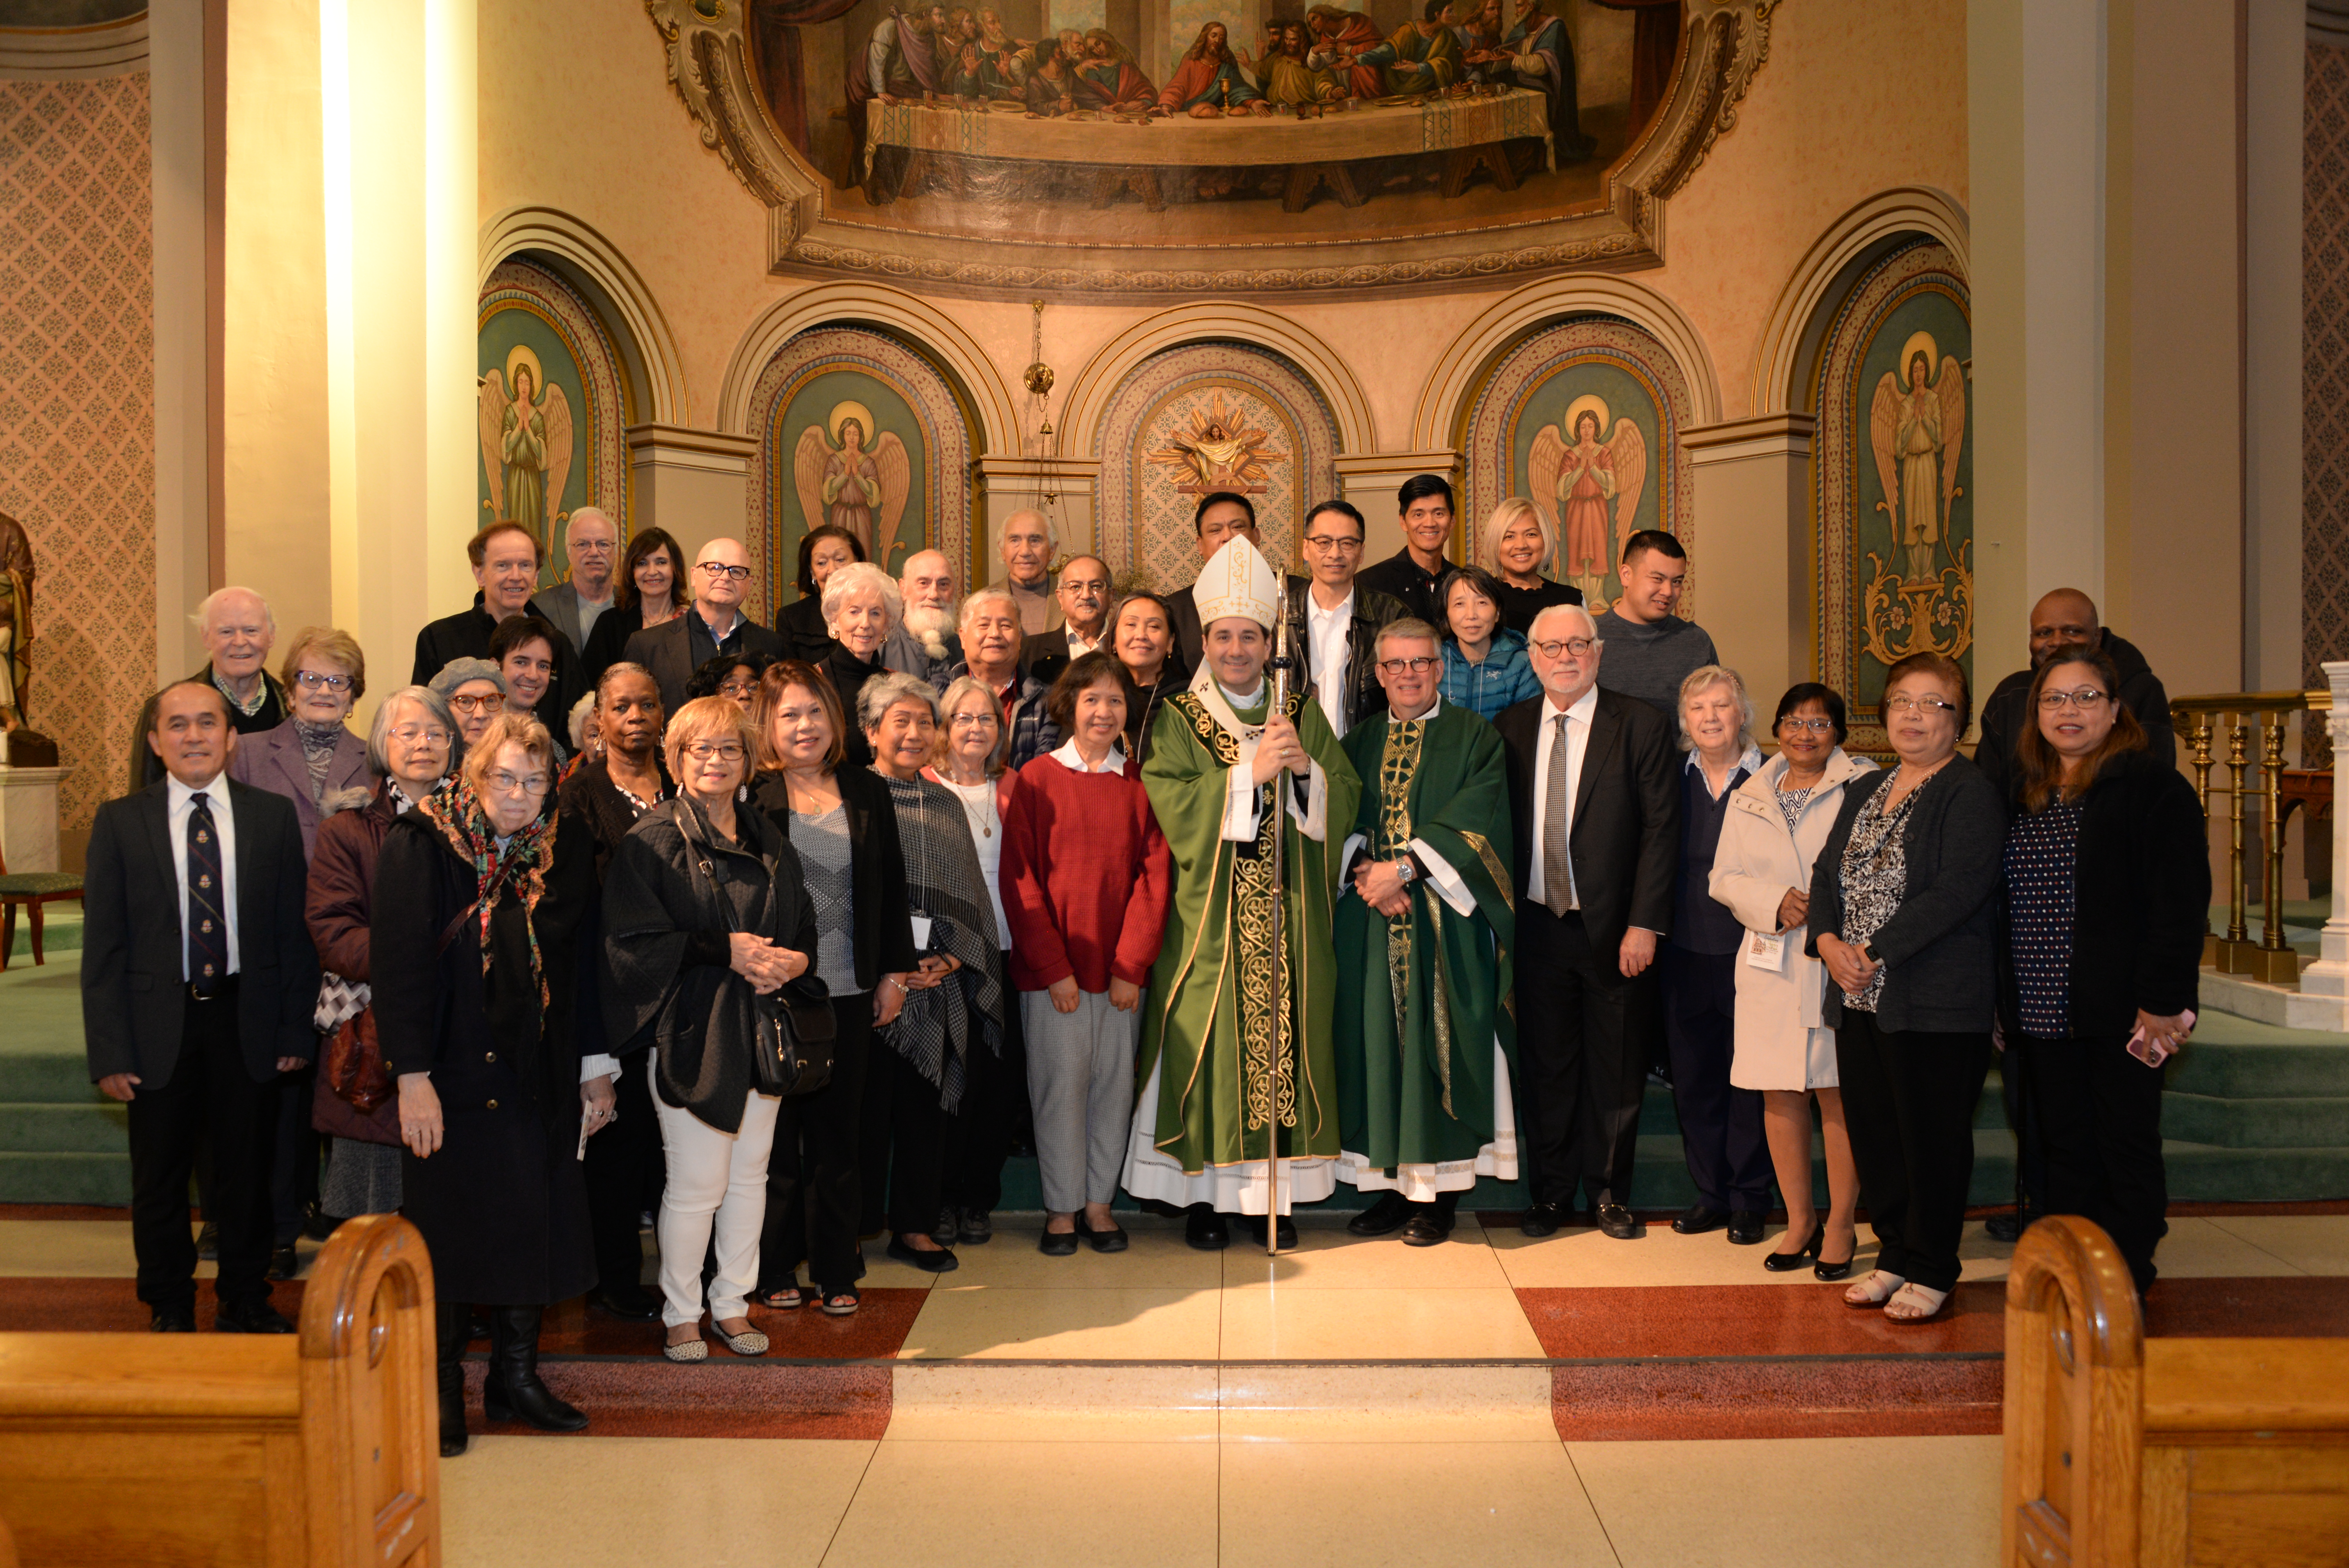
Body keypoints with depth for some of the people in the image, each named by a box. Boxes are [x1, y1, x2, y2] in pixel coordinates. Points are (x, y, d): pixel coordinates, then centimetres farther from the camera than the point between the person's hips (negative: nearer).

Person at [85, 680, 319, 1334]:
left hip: (247, 1019, 1)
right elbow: (102, 945, -2)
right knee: (159, 1180, 11)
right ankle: (170, 1310, 29)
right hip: (159, 1023, 0)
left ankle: (246, 1301, 30)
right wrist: (110, 1052, -8)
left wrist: (296, 1030, -3)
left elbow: (295, 932, 2)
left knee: (247, 1170, 13)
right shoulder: (120, 822, -1)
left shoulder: (273, 816, 1)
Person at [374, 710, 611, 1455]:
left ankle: (516, 1375, 25)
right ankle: (441, 1388, 20)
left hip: (542, 1077, 4)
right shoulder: (420, 844, -9)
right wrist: (412, 1077, -16)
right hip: (452, 1072, -3)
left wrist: (597, 1069, 7)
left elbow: (583, 964, 7)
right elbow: (400, 964, -12)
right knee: (448, 1221, 5)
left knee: (536, 1219, 8)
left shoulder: (566, 850, 3)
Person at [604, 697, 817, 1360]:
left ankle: (733, 1303, 25)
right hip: (692, 1033, -5)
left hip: (760, 1029, 5)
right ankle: (681, 1314, 17)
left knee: (749, 1174, 11)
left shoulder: (768, 841, 12)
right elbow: (633, 938, -12)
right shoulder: (652, 840, -5)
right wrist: (725, 951, -17)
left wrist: (791, 961, -8)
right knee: (696, 1185, -1)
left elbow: (806, 927, 14)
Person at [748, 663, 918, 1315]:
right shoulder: (751, 798, -2)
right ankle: (775, 1271, 19)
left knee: (836, 1134, 8)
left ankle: (836, 1271, 17)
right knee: (775, 1134, 6)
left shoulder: (868, 793, 9)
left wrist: (895, 973, 9)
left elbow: (891, 888, 12)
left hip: (848, 992, 3)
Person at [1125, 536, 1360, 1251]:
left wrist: (1305, 765, -15)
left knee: (1285, 1033, 3)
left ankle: (1273, 1190, 15)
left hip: (1289, 913, 3)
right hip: (1208, 914, -2)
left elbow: (1346, 797, 3)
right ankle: (1204, 1192, 11)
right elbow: (1172, 805, -12)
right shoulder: (1178, 720, 2)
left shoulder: (1302, 712, 10)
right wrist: (1250, 771, -19)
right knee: (1208, 1042, -1)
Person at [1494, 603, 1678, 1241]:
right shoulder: (1509, 728, 6)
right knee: (1545, 1064, 9)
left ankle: (1610, 1192, 24)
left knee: (1617, 1066, 8)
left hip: (1614, 930, -2)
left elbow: (1660, 829, -6)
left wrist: (1644, 924, -12)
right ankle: (1551, 1193, 23)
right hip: (1536, 924, 2)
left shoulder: (1641, 726, -3)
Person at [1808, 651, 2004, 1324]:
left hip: (1935, 1003, -7)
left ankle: (1932, 1270, 15)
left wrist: (1876, 954, -19)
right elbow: (1826, 874, 14)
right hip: (1859, 997, 7)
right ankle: (1896, 1255, 25)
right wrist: (1828, 940, -5)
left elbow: (1958, 890, -18)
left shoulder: (1972, 795, -7)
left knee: (1933, 1138, 2)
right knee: (1873, 1134, 11)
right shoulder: (1864, 792, 17)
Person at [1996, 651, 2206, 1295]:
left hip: (2119, 1014, -6)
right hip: (2043, 1012, 6)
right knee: (2066, 1152, 11)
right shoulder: (2025, 794, 13)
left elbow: (2181, 901, -13)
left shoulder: (2152, 784, -7)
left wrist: (2163, 1002, -18)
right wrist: (2007, 1001, 12)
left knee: (2127, 1153, 4)